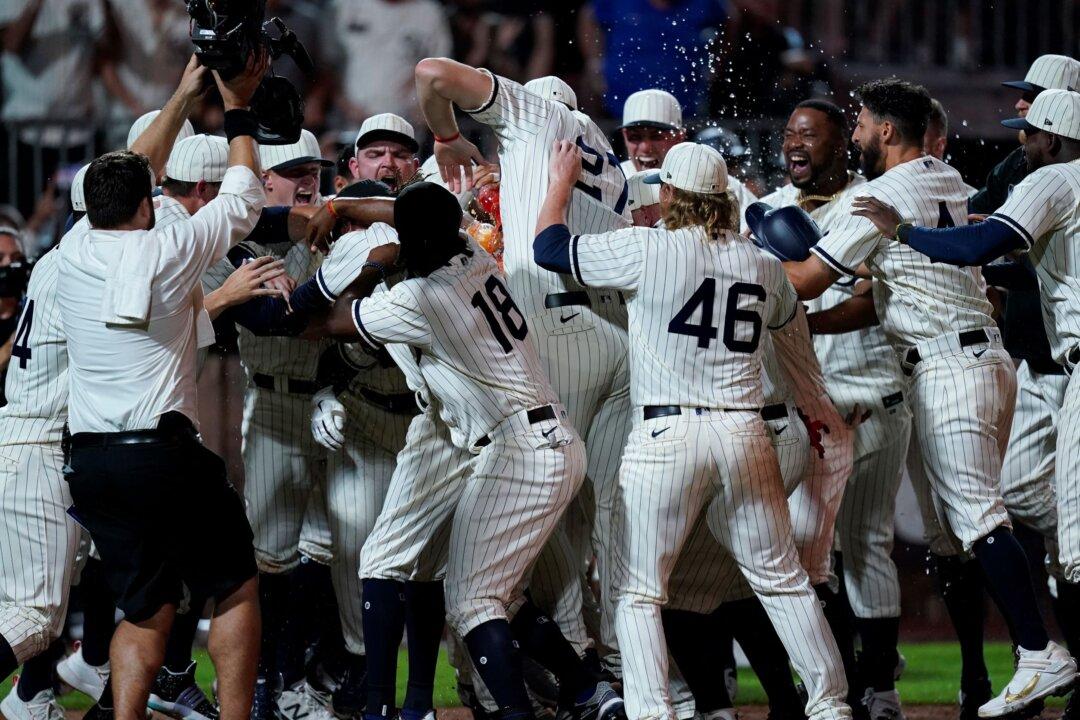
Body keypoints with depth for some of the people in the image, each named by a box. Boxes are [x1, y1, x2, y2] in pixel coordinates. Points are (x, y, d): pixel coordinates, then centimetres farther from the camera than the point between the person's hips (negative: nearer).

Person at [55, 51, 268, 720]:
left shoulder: (76, 251, 5)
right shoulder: (169, 251, -7)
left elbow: (127, 175, 22)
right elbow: (244, 195, 8)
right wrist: (238, 107, 20)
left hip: (91, 458, 5)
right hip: (165, 451, -5)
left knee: (146, 610, 12)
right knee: (236, 587, 9)